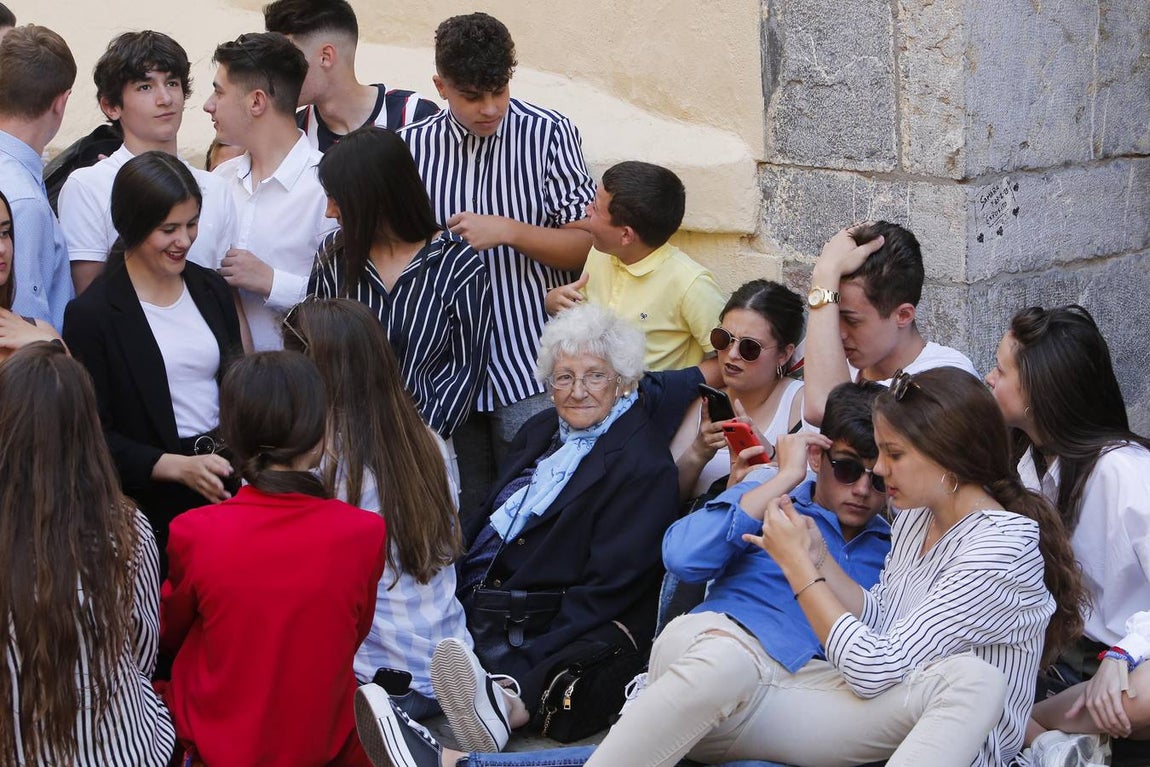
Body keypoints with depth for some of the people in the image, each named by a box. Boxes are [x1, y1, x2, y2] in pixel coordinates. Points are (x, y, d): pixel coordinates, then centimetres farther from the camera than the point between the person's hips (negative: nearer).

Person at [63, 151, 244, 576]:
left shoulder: (211, 290, 10)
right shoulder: (92, 313, -9)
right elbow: (92, 436, -10)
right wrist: (179, 466, -20)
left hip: (225, 488, 5)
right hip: (154, 506, -5)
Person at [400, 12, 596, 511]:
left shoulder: (549, 134, -4)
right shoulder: (412, 146, 5)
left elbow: (587, 246, -5)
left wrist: (507, 231, -16)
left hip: (528, 367, -3)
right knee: (462, 517, 11)